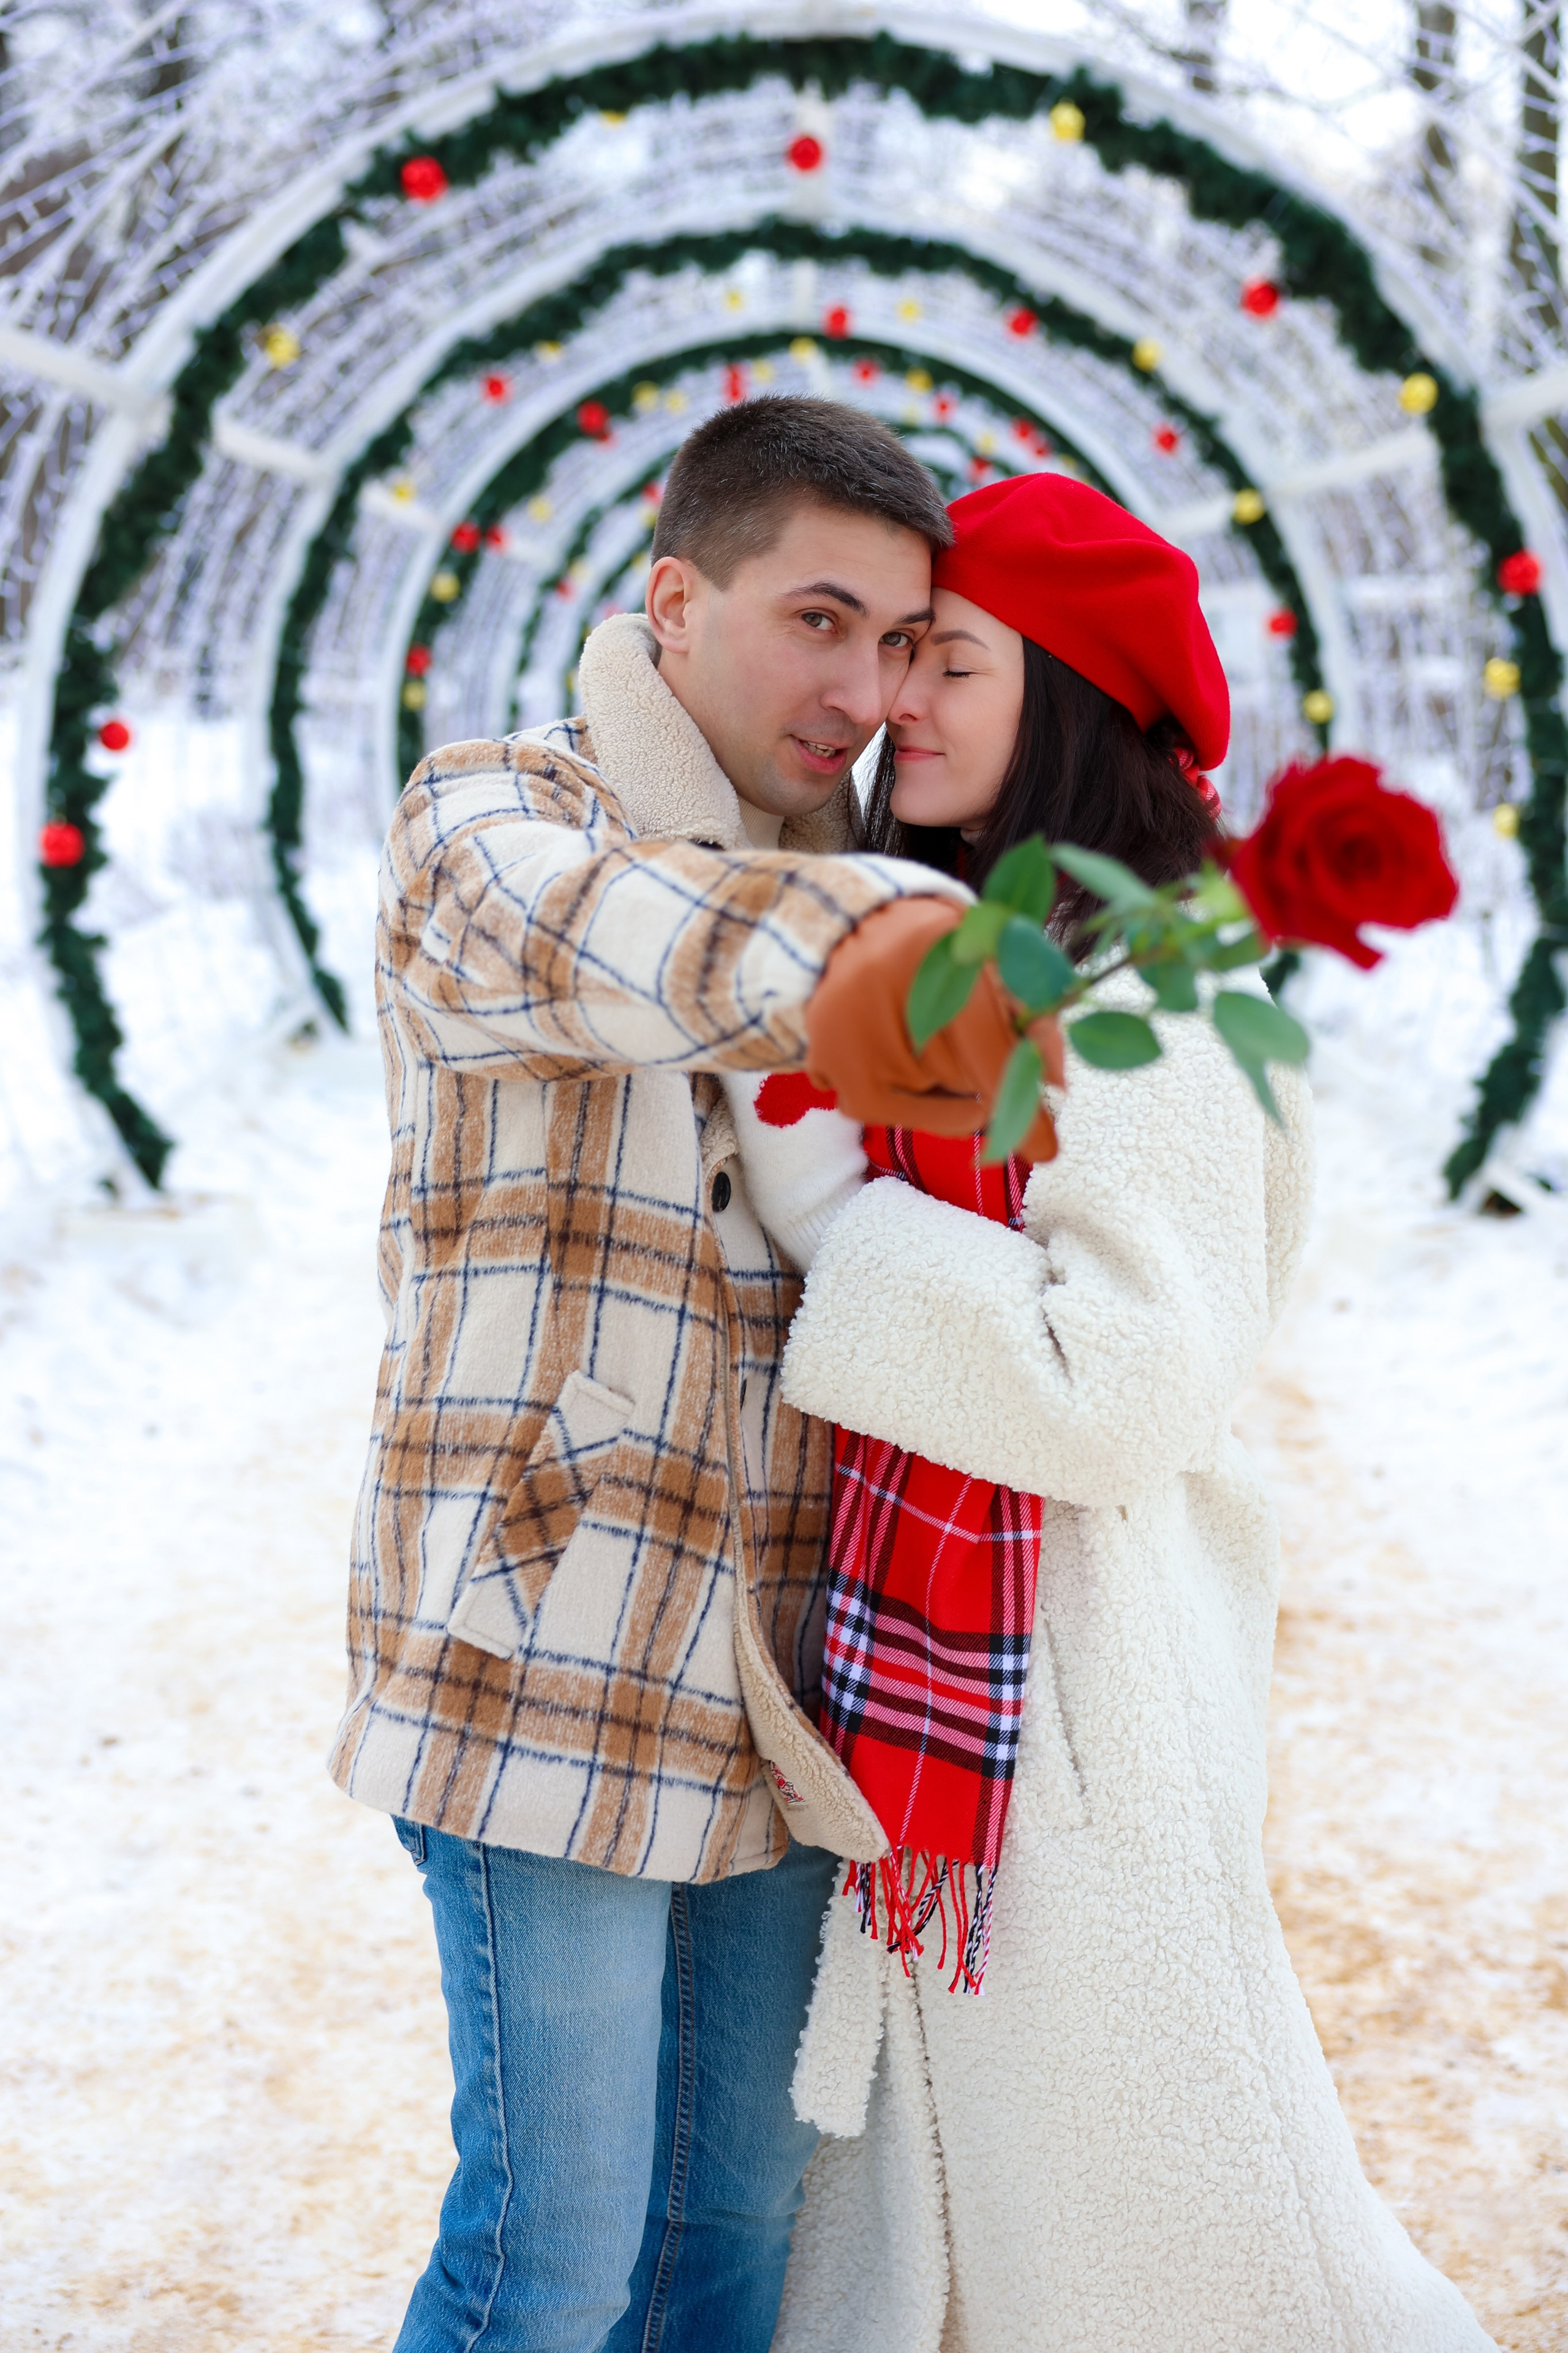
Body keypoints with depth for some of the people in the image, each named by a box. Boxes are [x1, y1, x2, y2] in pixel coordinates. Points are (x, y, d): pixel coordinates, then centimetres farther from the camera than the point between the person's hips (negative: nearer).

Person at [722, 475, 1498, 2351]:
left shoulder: (1150, 1020, -17)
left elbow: (1117, 1391, -24)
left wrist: (820, 1195, -20)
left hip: (1076, 1684, -8)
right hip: (915, 1684, 8)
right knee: (894, 2178, 17)